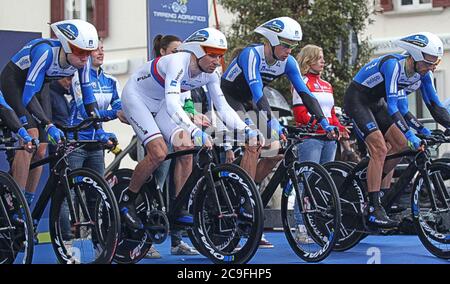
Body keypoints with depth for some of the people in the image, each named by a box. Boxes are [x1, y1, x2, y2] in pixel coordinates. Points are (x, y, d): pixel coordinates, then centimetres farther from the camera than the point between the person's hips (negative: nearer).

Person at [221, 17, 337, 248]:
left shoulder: (288, 62, -10)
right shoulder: (252, 55, -30)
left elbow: (304, 93, -12)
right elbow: (257, 93, -40)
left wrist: (324, 123, -22)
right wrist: (275, 126, -48)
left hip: (248, 101, 7)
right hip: (229, 97, -7)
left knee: (275, 152, -6)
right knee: (254, 145, -25)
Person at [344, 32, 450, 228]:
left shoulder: (424, 74, -9)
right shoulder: (393, 64, -32)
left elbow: (434, 105, -5)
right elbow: (393, 106, -38)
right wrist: (412, 135, -42)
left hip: (377, 103, 8)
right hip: (357, 100, -8)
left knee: (400, 145, -3)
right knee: (379, 148, -20)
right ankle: (374, 210, -21)